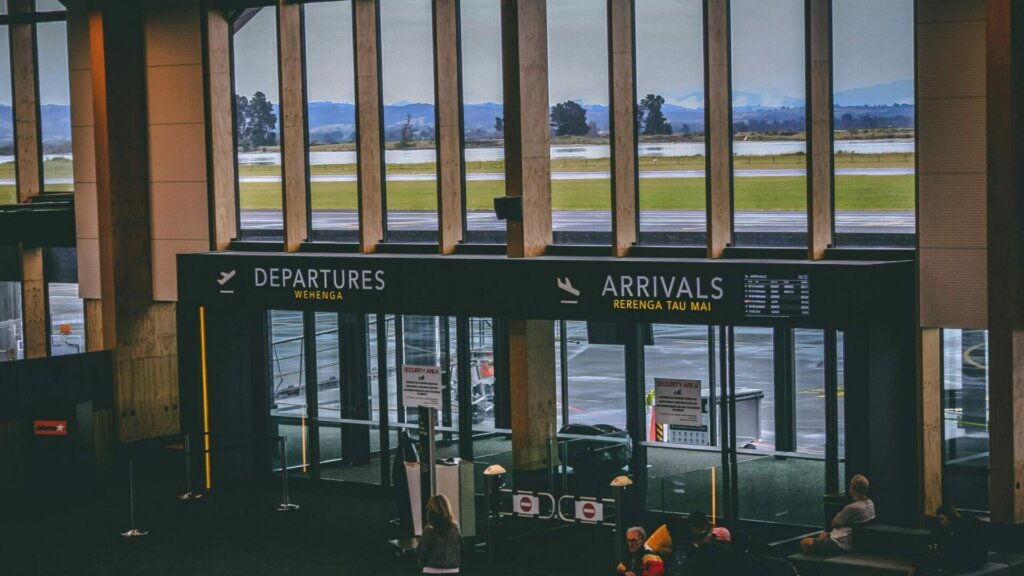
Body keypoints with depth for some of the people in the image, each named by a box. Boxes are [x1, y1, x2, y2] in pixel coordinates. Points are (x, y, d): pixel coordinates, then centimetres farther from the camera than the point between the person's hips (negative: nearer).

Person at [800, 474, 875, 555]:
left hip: (841, 545, -10)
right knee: (823, 535, 33)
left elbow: (834, 523, -13)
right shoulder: (870, 504, 2)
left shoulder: (853, 508, -27)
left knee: (804, 543, -6)